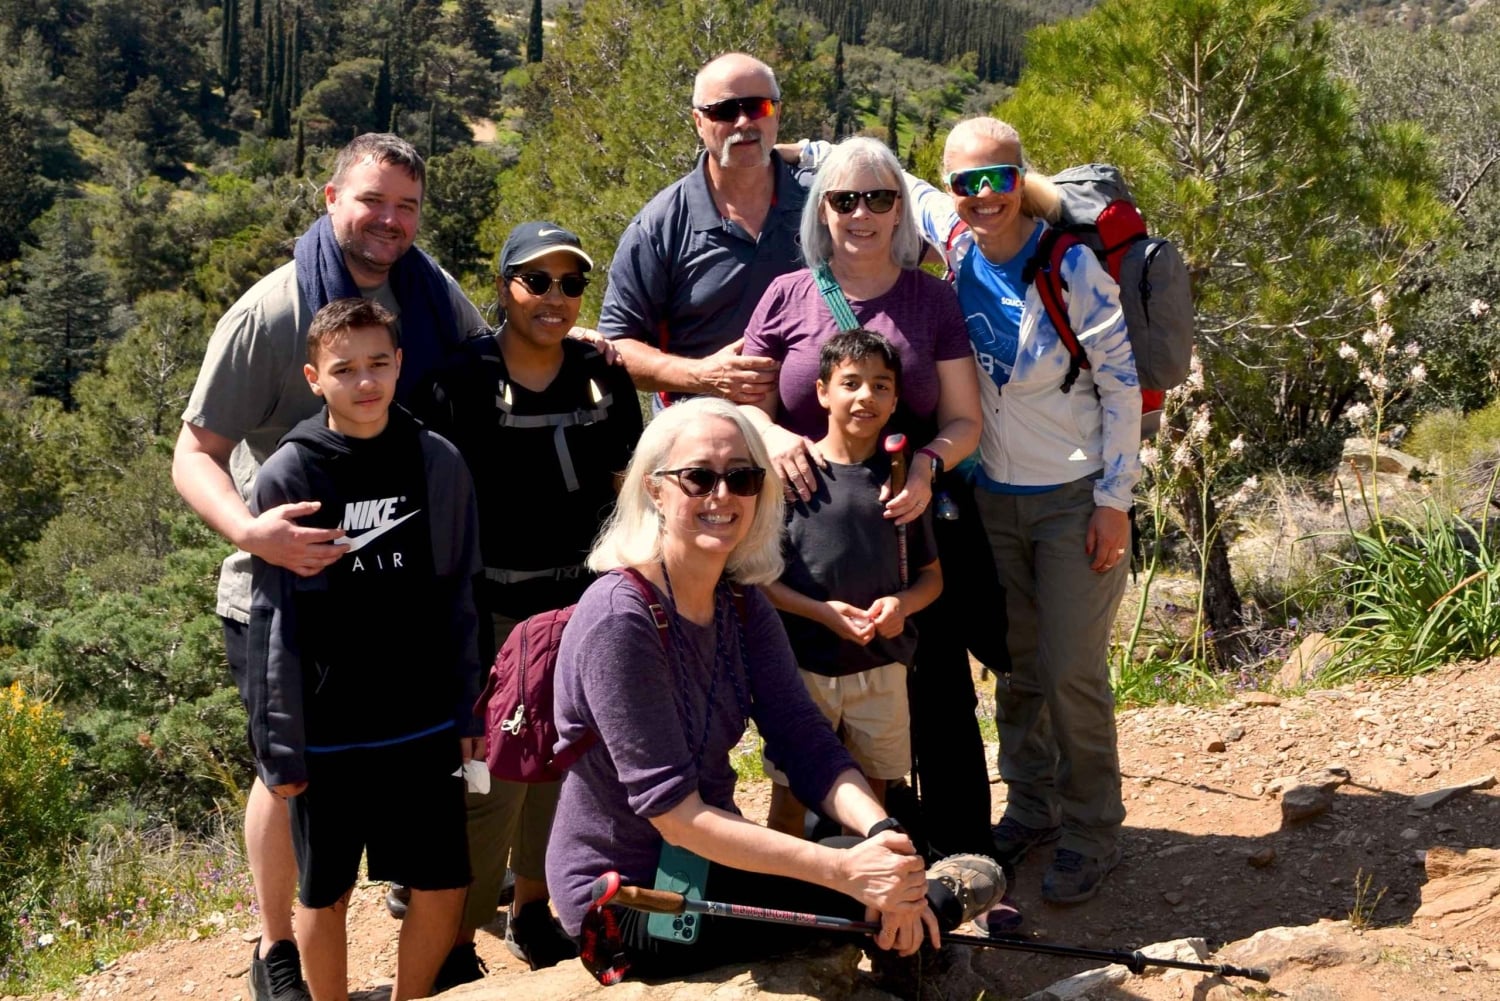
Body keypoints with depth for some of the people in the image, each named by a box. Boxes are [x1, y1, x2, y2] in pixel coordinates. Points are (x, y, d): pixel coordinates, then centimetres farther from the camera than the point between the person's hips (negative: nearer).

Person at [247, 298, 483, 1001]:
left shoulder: (439, 464, -1)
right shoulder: (287, 477, -8)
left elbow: (459, 600, 5)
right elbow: (272, 624, -6)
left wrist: (468, 717, 4)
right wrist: (278, 745, -7)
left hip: (424, 727, 2)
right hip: (327, 733, -2)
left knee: (443, 887, 8)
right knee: (326, 896, 12)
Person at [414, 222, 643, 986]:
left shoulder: (604, 377, 4)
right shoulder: (463, 380, -8)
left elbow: (627, 489, 12)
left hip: (584, 601, 5)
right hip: (496, 608, -4)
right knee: (492, 777, -4)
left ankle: (531, 912, 33)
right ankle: (454, 946, 10)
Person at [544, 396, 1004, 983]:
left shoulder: (742, 604, 1)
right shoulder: (619, 620, -23)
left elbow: (807, 743, -7)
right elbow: (674, 813, -26)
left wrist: (881, 831, -27)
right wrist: (844, 870, -33)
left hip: (709, 861, 7)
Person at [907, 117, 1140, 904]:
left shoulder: (1071, 264, -17)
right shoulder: (954, 241, -5)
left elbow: (1121, 382, -13)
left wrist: (1114, 499, -12)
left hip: (1075, 498, -4)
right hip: (994, 494, 5)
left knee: (1073, 672, -1)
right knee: (1018, 666, 15)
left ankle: (1090, 833, 16)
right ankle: (1031, 807, 32)